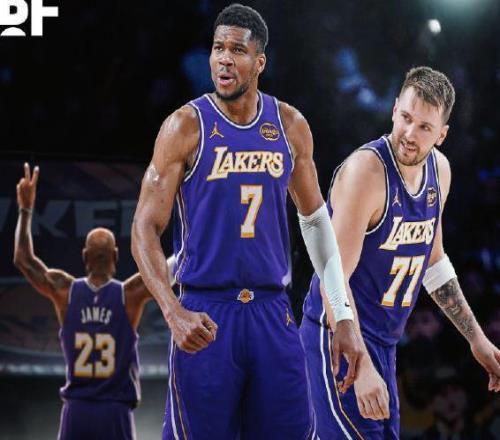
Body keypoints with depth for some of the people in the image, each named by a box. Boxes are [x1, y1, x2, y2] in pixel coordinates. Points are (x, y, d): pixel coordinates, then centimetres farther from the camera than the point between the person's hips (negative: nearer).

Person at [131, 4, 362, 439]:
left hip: (272, 313, 4)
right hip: (205, 315, -4)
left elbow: (315, 220, 15)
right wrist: (174, 313, -22)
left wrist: (343, 316, 9)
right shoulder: (186, 126, -7)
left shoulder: (291, 126, 5)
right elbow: (145, 228, -8)